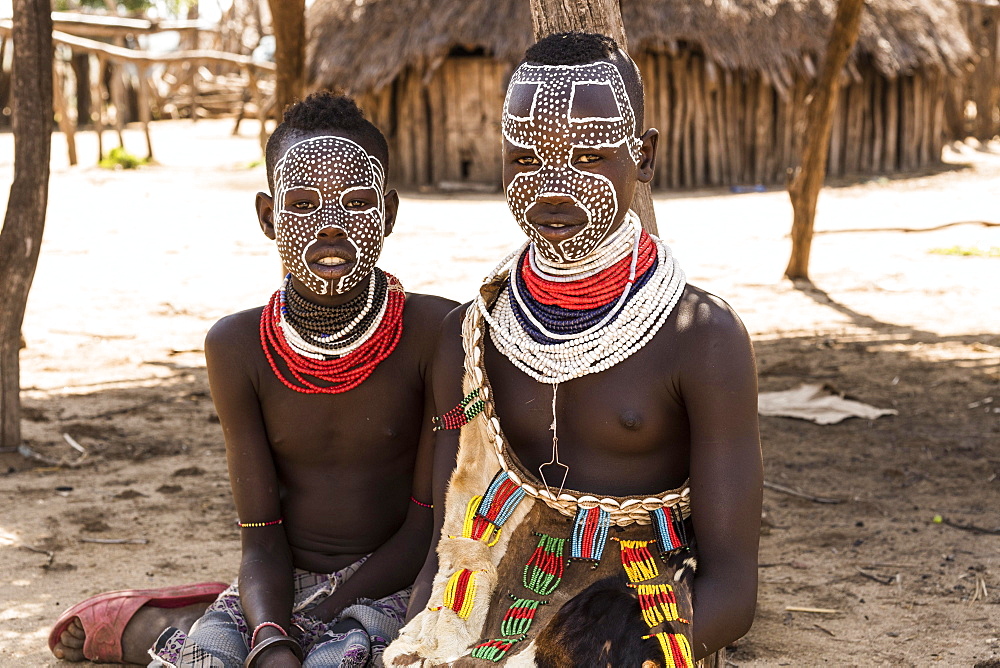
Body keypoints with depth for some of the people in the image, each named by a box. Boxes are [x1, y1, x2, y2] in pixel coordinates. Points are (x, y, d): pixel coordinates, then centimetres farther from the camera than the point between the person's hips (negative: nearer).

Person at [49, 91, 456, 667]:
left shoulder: (437, 333, -14)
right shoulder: (238, 348, -6)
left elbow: (429, 526, -10)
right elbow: (262, 538, -7)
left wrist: (322, 613, -17)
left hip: (390, 587, -2)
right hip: (282, 591, 2)